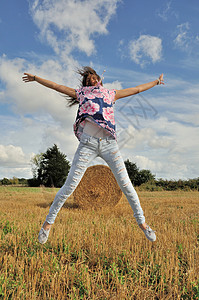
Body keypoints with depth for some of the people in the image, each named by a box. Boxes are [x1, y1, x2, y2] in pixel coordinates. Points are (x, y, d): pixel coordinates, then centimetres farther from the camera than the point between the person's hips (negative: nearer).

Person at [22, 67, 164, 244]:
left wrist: (156, 82, 41)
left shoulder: (111, 94, 23)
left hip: (109, 143, 1)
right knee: (70, 186, -2)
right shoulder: (81, 93, 21)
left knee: (125, 184, 0)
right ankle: (49, 222, 13)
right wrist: (35, 78, 34)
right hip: (88, 144, -1)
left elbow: (137, 89, 32)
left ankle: (141, 222, 15)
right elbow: (57, 86, 28)